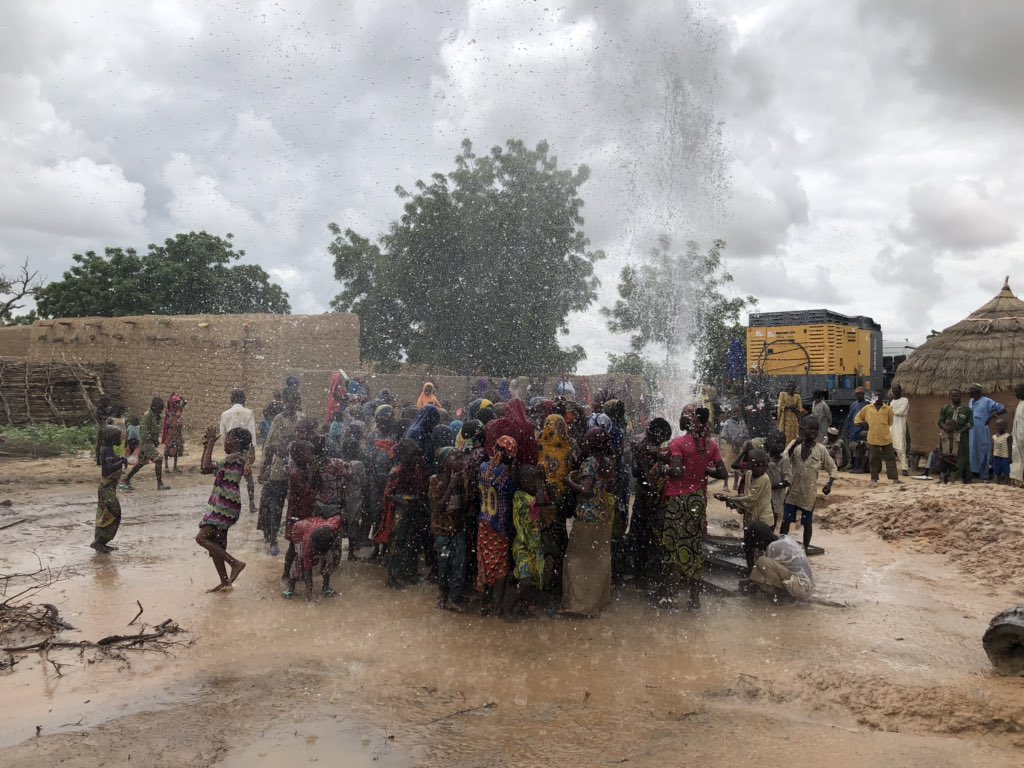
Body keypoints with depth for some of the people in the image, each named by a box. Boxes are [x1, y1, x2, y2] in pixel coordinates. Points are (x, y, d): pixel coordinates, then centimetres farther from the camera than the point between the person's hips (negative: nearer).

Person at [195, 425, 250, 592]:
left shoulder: (235, 457, -12)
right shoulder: (231, 459, 18)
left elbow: (206, 467, -21)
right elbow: (204, 468, 21)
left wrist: (211, 442, -14)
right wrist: (206, 446, 16)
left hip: (226, 506, -10)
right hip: (221, 506, 10)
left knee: (202, 538, -14)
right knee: (216, 545, 12)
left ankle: (235, 563, -13)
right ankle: (225, 582, 18)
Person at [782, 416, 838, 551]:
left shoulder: (821, 449, -3)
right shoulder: (795, 445, -3)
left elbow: (832, 468, 6)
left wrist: (829, 484, -9)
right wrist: (795, 444, -28)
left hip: (809, 493, 0)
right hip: (792, 491, 0)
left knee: (807, 523, 9)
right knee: (786, 520, 3)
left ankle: (805, 549, 22)